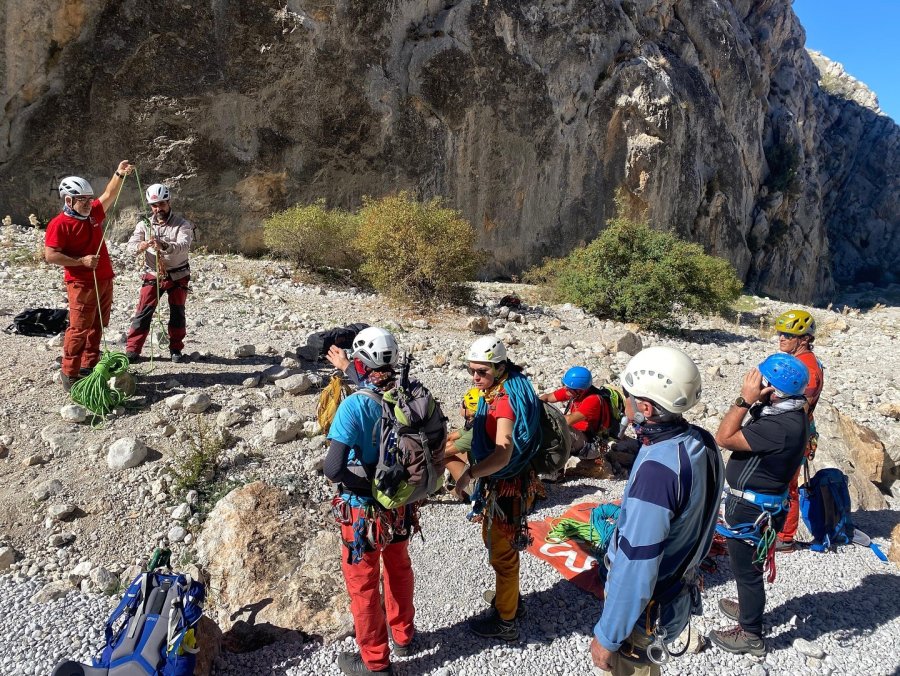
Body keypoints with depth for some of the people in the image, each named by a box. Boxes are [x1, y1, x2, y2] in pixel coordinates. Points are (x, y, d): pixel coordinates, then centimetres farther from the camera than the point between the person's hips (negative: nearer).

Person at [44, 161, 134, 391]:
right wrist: (81, 261, -21)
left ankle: (89, 366, 24)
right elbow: (50, 256, -17)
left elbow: (108, 196, 14)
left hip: (104, 280, 8)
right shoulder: (59, 224, -12)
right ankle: (69, 374, 1)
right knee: (79, 329, -7)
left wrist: (119, 174, 1)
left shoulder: (92, 213, 8)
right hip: (81, 284, -8)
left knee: (97, 327, 13)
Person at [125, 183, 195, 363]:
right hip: (152, 275, 1)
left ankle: (176, 349, 20)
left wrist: (164, 246, -48)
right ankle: (132, 349, 2)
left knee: (177, 313, 7)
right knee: (143, 312, -4)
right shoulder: (145, 224, -1)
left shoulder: (182, 224, -10)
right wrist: (140, 246, -36)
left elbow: (183, 245, -28)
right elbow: (131, 245, -11)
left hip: (177, 276, -1)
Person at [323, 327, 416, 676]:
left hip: (364, 509, -5)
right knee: (399, 570, 27)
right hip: (401, 503, 5)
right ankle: (403, 636, 48)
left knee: (362, 583, 16)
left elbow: (333, 469, -31)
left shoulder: (353, 406, -27)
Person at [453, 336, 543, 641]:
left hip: (506, 487, -9)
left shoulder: (506, 401, -28)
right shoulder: (498, 390, 1)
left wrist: (469, 474, -33)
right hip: (498, 483, 9)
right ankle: (509, 597, 47)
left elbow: (501, 456, -37)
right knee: (494, 542, 26)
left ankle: (505, 621, 26)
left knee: (503, 553, 7)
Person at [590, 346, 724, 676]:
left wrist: (607, 636, -19)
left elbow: (635, 568, -29)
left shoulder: (657, 470, -34)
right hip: (680, 593, 8)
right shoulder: (703, 442, -8)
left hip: (646, 609, -8)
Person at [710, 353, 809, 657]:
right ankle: (748, 609, 50)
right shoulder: (788, 413, -1)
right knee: (747, 567, 29)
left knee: (747, 570, 9)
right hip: (756, 504, 10)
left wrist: (745, 399, -28)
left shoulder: (780, 426, -34)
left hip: (750, 509, -10)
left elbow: (724, 438, -29)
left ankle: (750, 635, 27)